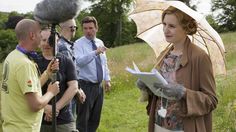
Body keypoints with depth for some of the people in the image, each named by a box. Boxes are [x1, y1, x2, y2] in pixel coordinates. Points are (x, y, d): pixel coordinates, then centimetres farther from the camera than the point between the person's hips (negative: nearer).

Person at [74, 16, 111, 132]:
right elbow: (79, 61, -29)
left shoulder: (100, 43, 9)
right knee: (83, 118, 0)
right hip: (86, 86, -6)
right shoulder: (79, 44, -11)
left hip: (99, 86, 6)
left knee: (95, 118, 15)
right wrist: (95, 52, -38)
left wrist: (107, 79, 13)